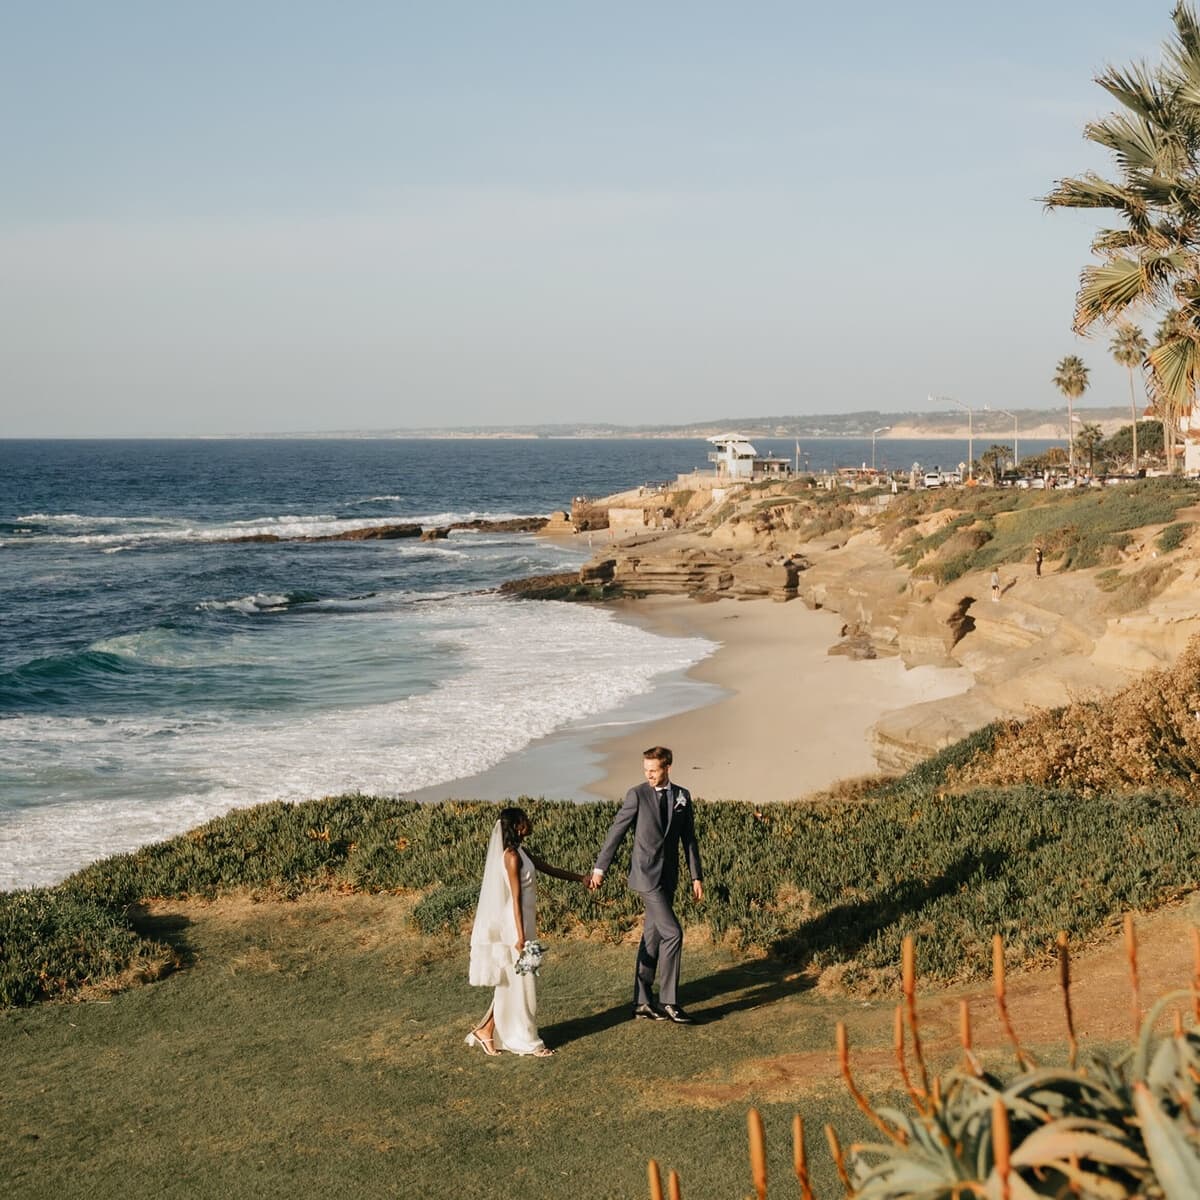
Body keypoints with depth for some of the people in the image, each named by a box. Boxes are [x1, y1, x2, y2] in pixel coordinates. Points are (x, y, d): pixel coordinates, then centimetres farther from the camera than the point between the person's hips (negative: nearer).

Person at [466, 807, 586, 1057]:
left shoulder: (522, 853, 12)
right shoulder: (512, 856, -16)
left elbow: (550, 869, 22)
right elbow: (515, 897, -18)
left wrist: (581, 878, 22)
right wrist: (520, 935, -19)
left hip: (522, 925, 9)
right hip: (516, 925, -9)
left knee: (512, 982, 13)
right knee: (519, 982, -1)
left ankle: (487, 1030, 16)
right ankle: (525, 1041, 6)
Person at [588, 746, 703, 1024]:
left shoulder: (682, 796, 7)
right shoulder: (637, 795, -7)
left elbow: (688, 839, 12)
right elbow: (616, 832, -5)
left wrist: (696, 877, 10)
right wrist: (599, 868, -6)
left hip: (668, 877, 5)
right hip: (646, 875, -5)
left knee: (652, 938, 10)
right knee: (672, 933, -13)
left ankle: (643, 1003, 16)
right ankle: (668, 1002, -5)